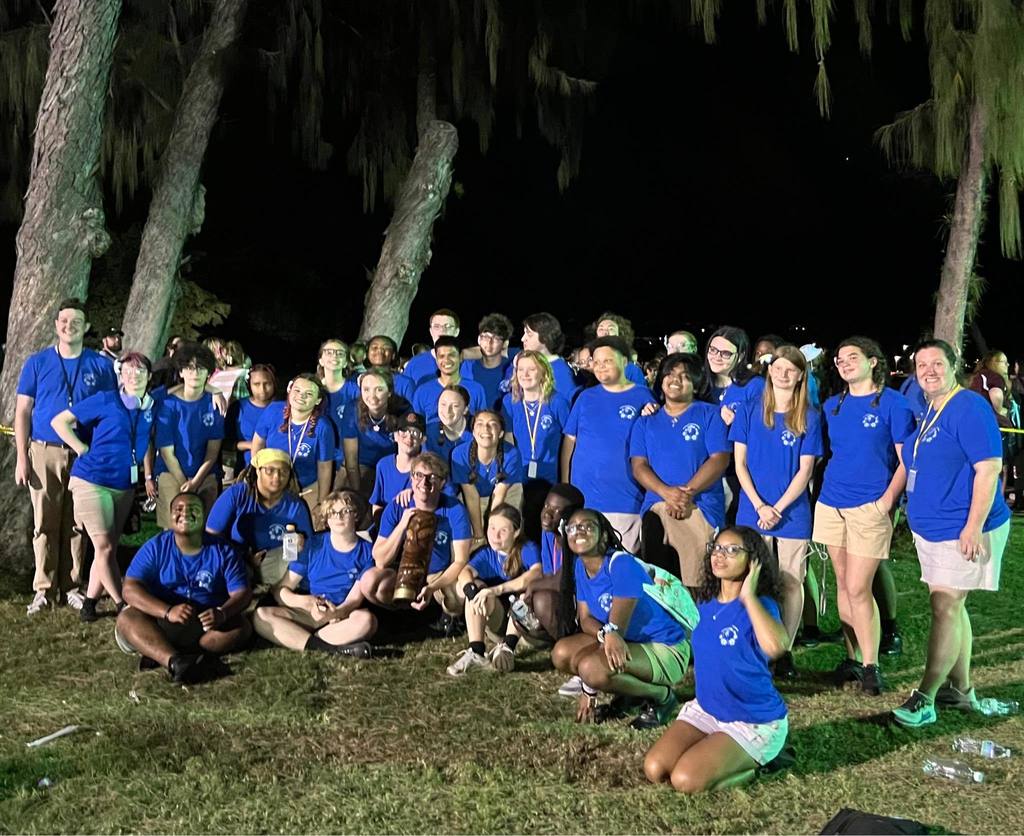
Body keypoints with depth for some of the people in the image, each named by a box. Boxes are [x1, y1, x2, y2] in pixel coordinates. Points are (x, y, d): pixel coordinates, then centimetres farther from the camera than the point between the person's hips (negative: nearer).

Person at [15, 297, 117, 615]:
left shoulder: (101, 365, 4)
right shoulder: (37, 362, 4)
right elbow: (22, 412, 5)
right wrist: (21, 457, -2)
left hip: (85, 455, 0)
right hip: (44, 452, 0)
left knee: (76, 525, 5)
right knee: (45, 523, 2)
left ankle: (71, 586, 15)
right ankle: (44, 589, 10)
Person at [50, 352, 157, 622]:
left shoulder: (151, 408, 4)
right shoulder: (106, 401, -9)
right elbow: (59, 422, -5)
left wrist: (148, 476, 10)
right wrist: (83, 450, -9)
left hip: (125, 486, 6)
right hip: (92, 481, -5)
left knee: (109, 549, 11)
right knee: (105, 548, -6)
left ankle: (90, 601, 23)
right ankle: (122, 605, 2)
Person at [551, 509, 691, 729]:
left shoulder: (622, 564, -23)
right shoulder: (579, 565, 1)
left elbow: (617, 626, -22)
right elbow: (585, 618, 0)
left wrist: (589, 692, -18)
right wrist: (605, 634, -28)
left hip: (665, 649, -8)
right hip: (627, 642, 8)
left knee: (592, 667, -30)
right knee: (562, 653, -6)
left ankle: (662, 696, -6)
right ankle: (628, 690, 10)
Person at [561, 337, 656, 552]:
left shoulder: (642, 397, 3)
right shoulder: (586, 397, 11)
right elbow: (569, 441, 12)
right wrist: (565, 484, 8)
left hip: (626, 499, -2)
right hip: (583, 496, 2)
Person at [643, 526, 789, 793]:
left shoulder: (760, 605, -17)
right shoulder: (705, 603, 3)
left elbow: (774, 646, -41)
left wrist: (748, 596, -32)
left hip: (755, 721, -6)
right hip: (706, 709, 6)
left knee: (686, 780, -21)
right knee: (654, 769, -11)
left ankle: (754, 762, 4)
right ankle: (717, 753, 12)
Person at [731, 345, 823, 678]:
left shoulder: (809, 417, 3)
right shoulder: (750, 411, 5)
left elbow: (805, 470, -1)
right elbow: (740, 463, 3)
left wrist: (778, 508, -10)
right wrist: (760, 506, -8)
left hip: (792, 513, 0)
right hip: (752, 511, 1)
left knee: (791, 584, 3)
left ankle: (785, 652, 13)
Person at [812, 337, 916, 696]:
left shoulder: (893, 403, -4)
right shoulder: (832, 406, 12)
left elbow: (907, 460, -6)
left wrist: (887, 500, -14)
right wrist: (825, 487, 7)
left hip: (870, 507, -5)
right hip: (831, 504, 6)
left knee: (857, 588, -9)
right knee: (843, 584, 10)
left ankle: (870, 665, 3)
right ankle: (852, 658, 20)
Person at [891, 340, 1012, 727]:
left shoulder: (970, 408, -15)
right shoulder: (927, 412, 12)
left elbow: (989, 468, -20)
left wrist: (974, 527, -24)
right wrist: (916, 518, 21)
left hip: (962, 531, -9)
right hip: (931, 530, 9)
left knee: (945, 607, -8)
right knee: (952, 607, 15)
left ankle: (924, 699, -4)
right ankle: (961, 690, 26)